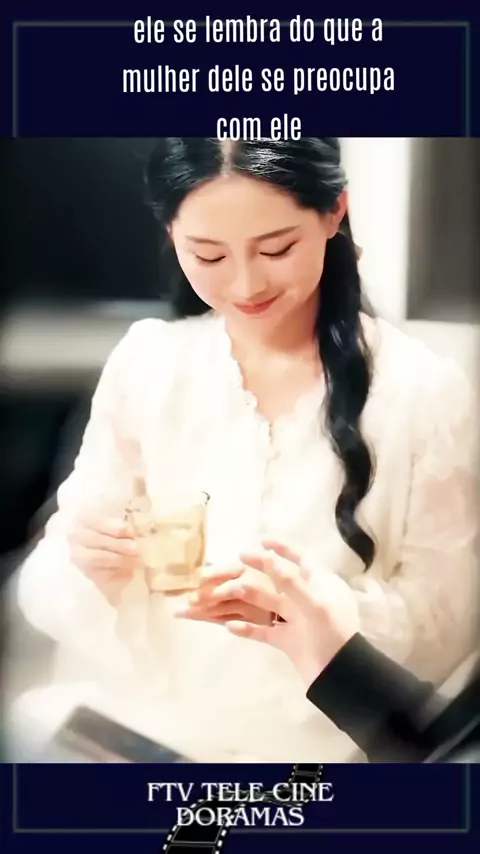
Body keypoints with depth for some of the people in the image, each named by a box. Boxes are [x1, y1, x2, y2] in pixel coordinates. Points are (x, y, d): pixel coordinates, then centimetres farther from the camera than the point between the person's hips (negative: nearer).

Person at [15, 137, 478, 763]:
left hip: (314, 747, 0)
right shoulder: (142, 362, -4)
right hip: (131, 734, 1)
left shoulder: (426, 391, -10)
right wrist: (93, 568, -22)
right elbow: (45, 595, -1)